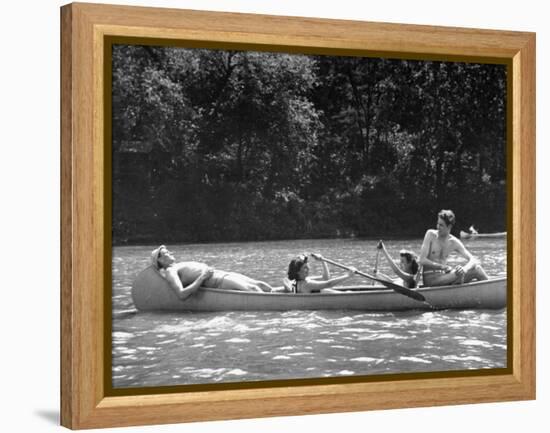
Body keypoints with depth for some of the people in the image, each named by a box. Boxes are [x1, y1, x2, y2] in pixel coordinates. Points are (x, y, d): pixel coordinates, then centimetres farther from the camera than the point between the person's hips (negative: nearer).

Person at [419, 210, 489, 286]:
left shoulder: (454, 243, 3)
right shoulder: (431, 235, -5)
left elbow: (473, 260, -2)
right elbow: (422, 260, -12)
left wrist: (465, 269, -26)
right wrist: (444, 267, -21)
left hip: (443, 276, 4)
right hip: (430, 278, -4)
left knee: (476, 268, -8)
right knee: (459, 273, -30)